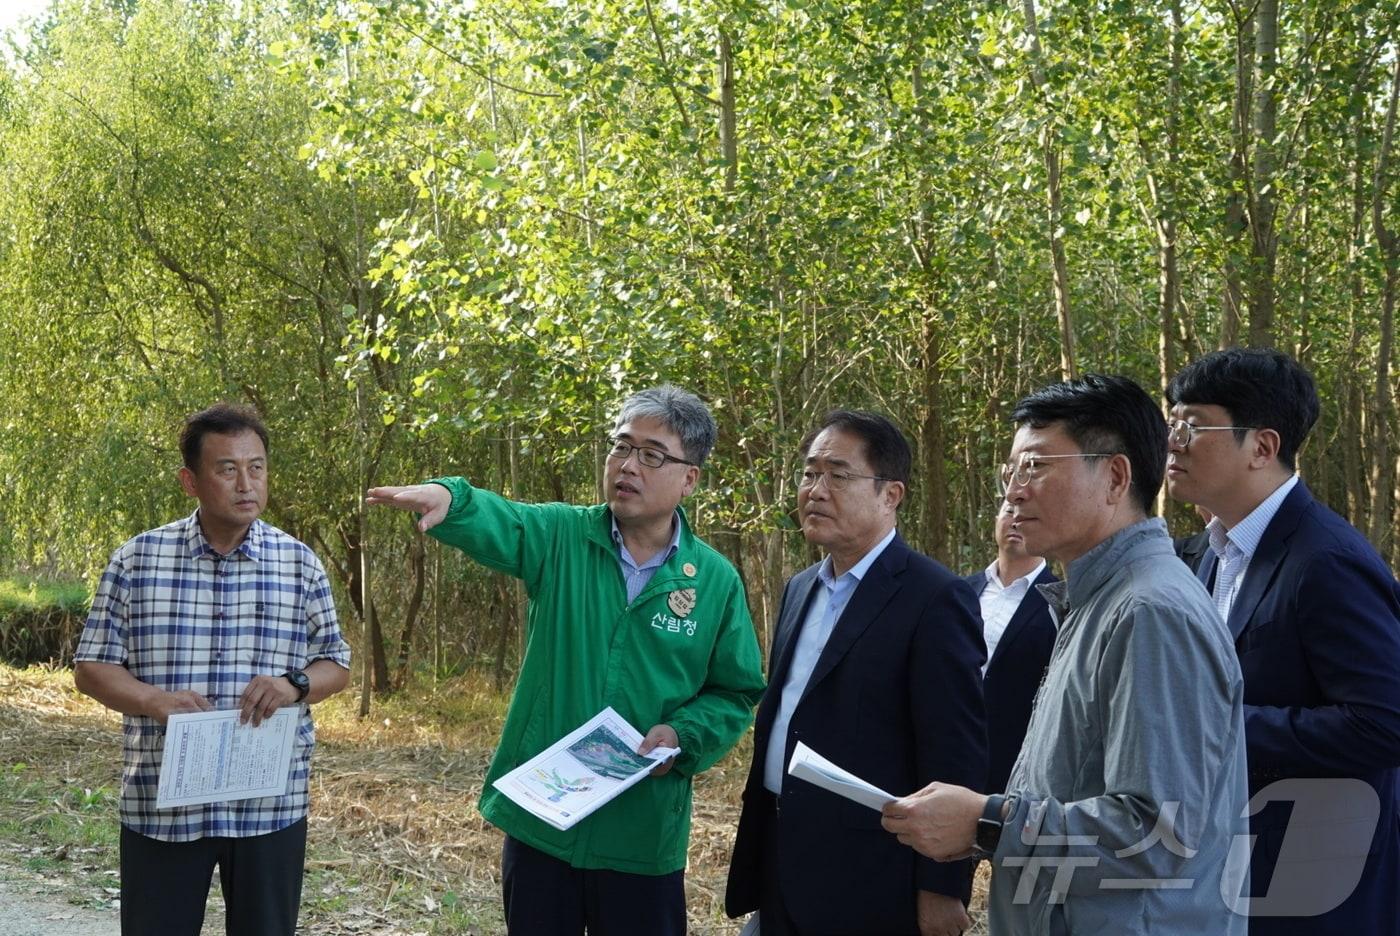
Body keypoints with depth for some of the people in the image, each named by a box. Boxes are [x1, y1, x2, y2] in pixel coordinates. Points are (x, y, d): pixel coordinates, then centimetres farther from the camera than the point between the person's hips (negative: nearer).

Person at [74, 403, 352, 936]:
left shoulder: (299, 564, 4)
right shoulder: (138, 559, 1)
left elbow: (336, 666, 10)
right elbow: (91, 666, 3)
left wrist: (295, 686, -14)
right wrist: (151, 700, -17)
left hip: (270, 806, 1)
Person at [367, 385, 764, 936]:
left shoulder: (716, 581, -2)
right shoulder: (562, 537, -2)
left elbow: (735, 694, 4)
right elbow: (494, 523, -22)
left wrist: (683, 735, -15)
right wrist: (446, 497, -45)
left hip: (643, 837, 0)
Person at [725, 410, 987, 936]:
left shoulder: (934, 598, -13)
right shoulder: (800, 589, 12)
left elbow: (956, 756, -15)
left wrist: (943, 888, -16)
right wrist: (755, 853, 16)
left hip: (867, 884, -7)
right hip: (782, 868, 7)